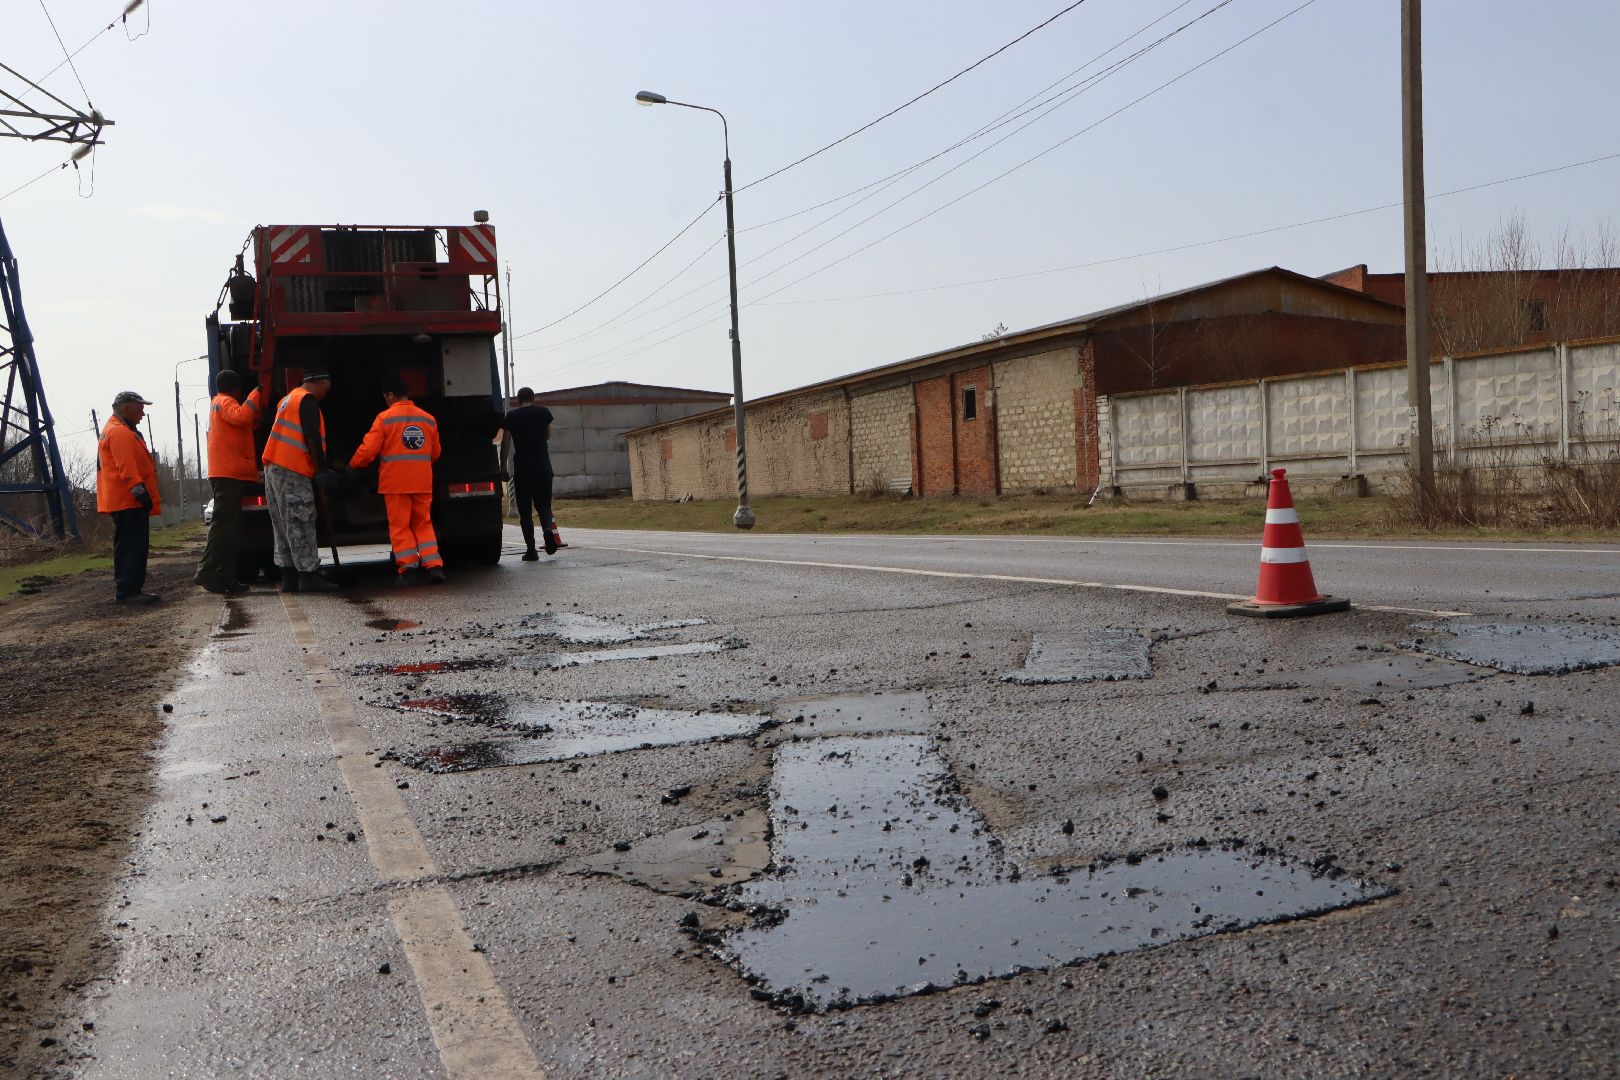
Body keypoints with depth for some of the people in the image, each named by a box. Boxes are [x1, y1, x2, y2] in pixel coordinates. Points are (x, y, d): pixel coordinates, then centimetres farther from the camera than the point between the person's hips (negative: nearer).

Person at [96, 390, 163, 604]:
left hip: (123, 501, 11)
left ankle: (125, 589, 19)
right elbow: (127, 468, -22)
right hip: (129, 501, -11)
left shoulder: (114, 430, 23)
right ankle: (128, 590, -15)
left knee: (127, 546, 14)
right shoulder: (120, 432, -13)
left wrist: (143, 495, 24)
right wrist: (141, 493, -24)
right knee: (135, 546, -13)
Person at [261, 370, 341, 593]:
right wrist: (322, 468, -12)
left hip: (273, 467, 9)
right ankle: (309, 575, -11)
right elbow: (312, 438, -14)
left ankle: (289, 578, 8)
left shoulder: (287, 399, 23)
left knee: (284, 527, 8)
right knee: (300, 525, -9)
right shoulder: (308, 400, -7)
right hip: (292, 470, -9)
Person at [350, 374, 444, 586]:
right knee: (423, 524, 11)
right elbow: (435, 453, 15)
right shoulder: (428, 419, 7)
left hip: (395, 482, -3)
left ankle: (408, 569, 0)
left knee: (400, 526, 4)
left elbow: (368, 449, -8)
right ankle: (434, 566, 0)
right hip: (422, 482, 4)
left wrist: (353, 465, 11)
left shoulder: (385, 418, -6)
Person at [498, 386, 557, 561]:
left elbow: (505, 443, -1)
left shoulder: (511, 417, 2)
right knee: (543, 503, 10)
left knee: (525, 509, 5)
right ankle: (548, 527, -22)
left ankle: (531, 549, 1)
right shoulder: (544, 412, 6)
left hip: (522, 469, -1)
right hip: (543, 466, 1)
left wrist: (503, 468, 4)